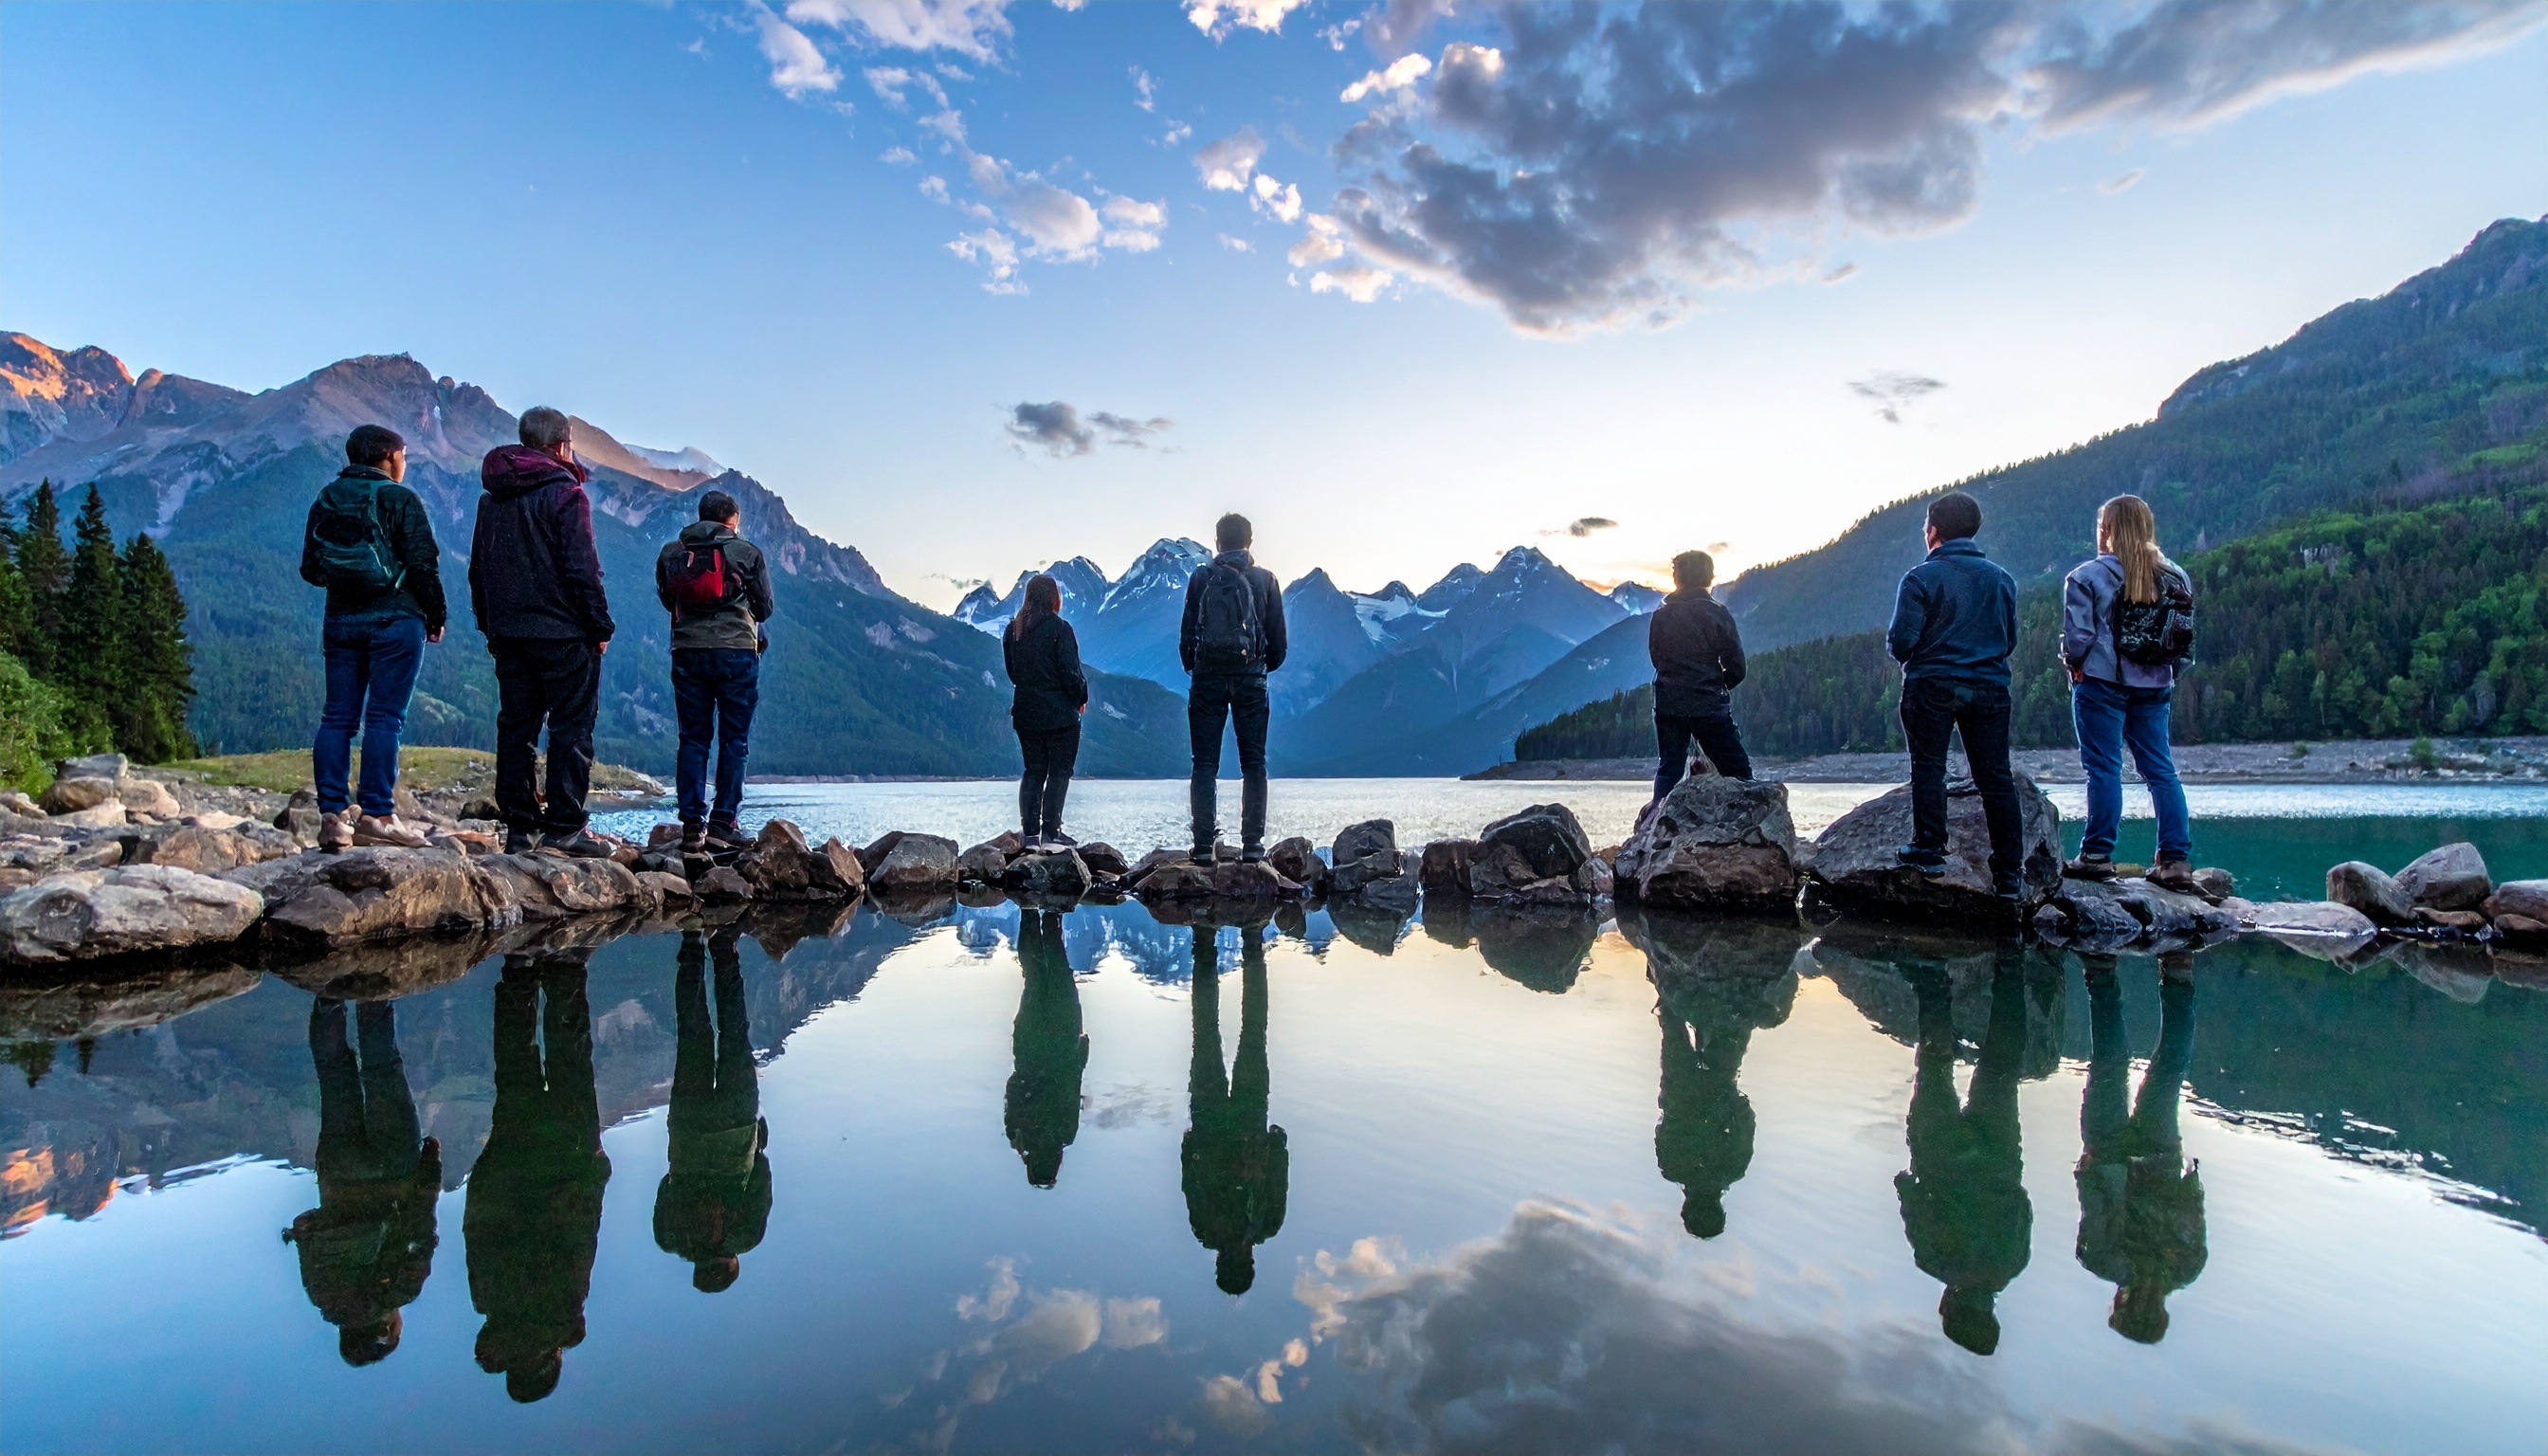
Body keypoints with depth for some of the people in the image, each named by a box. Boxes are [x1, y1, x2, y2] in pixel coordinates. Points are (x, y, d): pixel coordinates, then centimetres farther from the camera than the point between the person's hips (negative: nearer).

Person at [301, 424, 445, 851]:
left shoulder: (325, 500, 12)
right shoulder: (400, 500, -5)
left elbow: (310, 569, 15)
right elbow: (423, 565, -10)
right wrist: (435, 616, 2)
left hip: (340, 621, 6)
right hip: (394, 622, -5)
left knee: (337, 717, 7)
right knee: (385, 718, -5)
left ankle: (333, 815, 3)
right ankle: (376, 815, -7)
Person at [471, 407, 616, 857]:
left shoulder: (491, 497, 15)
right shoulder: (565, 493, -9)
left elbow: (477, 569, 19)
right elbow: (583, 569, -14)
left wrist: (489, 626, 23)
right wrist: (600, 626, -7)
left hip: (508, 631, 7)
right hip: (563, 633, -7)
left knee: (516, 725, 9)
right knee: (571, 726, -3)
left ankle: (520, 826, 10)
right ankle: (564, 825, -6)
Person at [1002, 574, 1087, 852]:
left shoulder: (1012, 630, 6)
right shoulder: (1058, 628, -13)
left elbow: (1012, 672, 12)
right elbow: (1071, 672, -13)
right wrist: (1082, 696, 2)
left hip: (1025, 713, 6)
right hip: (1059, 714, -6)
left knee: (1033, 771, 12)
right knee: (1059, 771, 3)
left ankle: (1029, 832, 8)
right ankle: (1051, 832, 1)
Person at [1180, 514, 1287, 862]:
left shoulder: (1201, 578, 2)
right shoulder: (1265, 580, 3)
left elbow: (1187, 633, 2)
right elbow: (1278, 638, 4)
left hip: (1208, 677, 0)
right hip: (1250, 677, 0)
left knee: (1205, 765, 3)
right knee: (1253, 764, 5)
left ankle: (1204, 846, -1)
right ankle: (1252, 845, 1)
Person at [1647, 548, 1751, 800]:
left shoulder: (1660, 615, 4)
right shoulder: (1717, 613, -5)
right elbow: (1736, 667, -3)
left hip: (1667, 705, 3)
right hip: (1708, 705, -3)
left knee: (1668, 769, 11)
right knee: (1738, 771, 4)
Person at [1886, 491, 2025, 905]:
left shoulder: (1920, 577, -9)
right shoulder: (2001, 578, 6)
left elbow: (1900, 641, -13)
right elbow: (2010, 640, 12)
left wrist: (1895, 645, 10)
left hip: (1931, 687, -4)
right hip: (1990, 688, 4)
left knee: (1928, 769, 9)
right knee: (1996, 778, 5)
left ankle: (1929, 850, 10)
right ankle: (2009, 874, 6)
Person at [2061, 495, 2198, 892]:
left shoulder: (2086, 576, -7)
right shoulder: (2176, 577, 9)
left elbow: (2078, 636, -10)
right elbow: (2186, 637, 8)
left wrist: (2076, 667, 6)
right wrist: (2168, 674, 16)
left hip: (2102, 682, -5)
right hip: (2154, 686, 5)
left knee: (2104, 768, -1)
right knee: (2160, 770, 7)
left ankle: (2097, 855, 0)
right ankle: (2176, 860, 7)